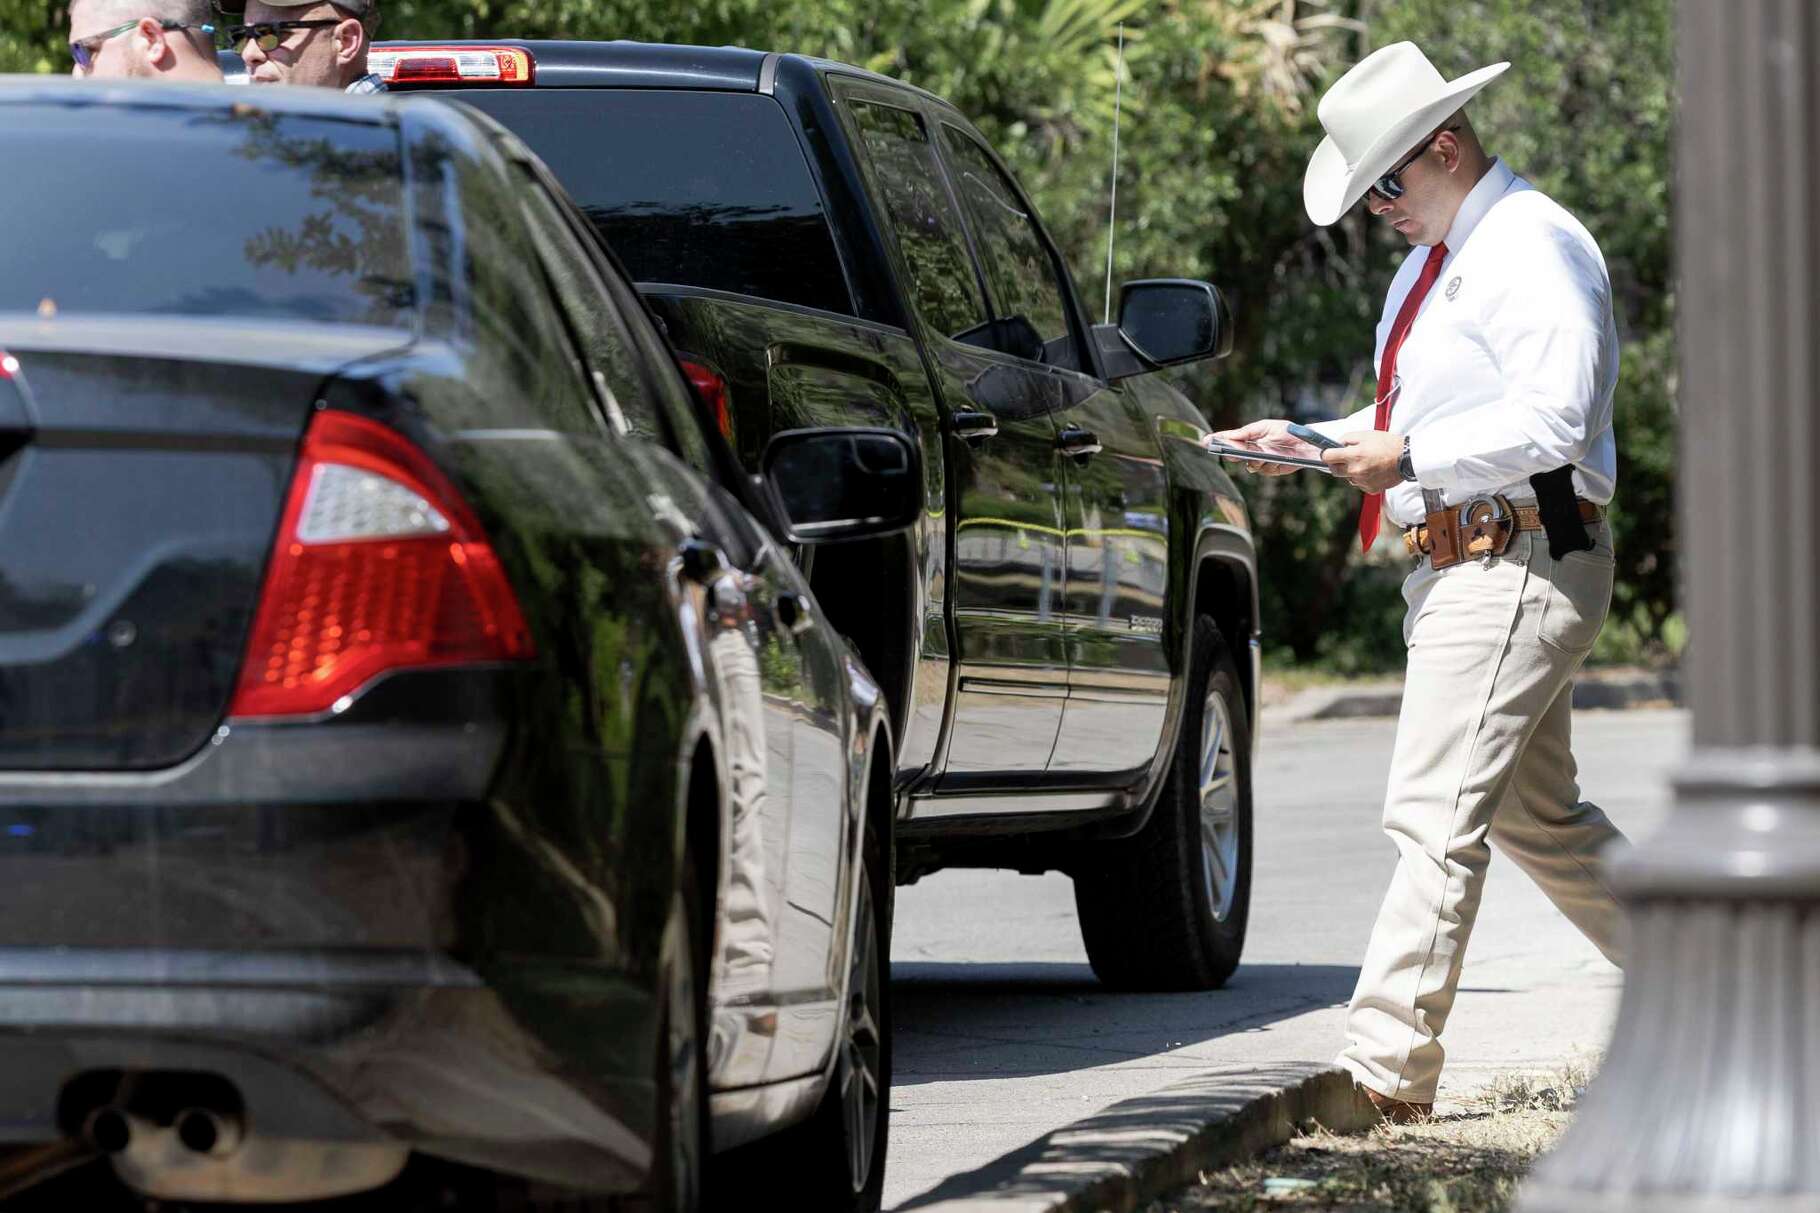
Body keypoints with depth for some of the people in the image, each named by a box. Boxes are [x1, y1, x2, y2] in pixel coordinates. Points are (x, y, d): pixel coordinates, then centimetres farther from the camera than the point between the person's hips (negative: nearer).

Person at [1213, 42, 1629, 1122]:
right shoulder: (1434, 260, 18)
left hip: (1518, 572, -11)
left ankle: (1387, 1065, -13)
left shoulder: (1536, 248, -14)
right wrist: (1309, 445, 11)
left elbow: (1554, 421, -23)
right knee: (1539, 818, 17)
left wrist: (1407, 457, -22)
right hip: (1458, 567, 11)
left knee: (1437, 818, -13)